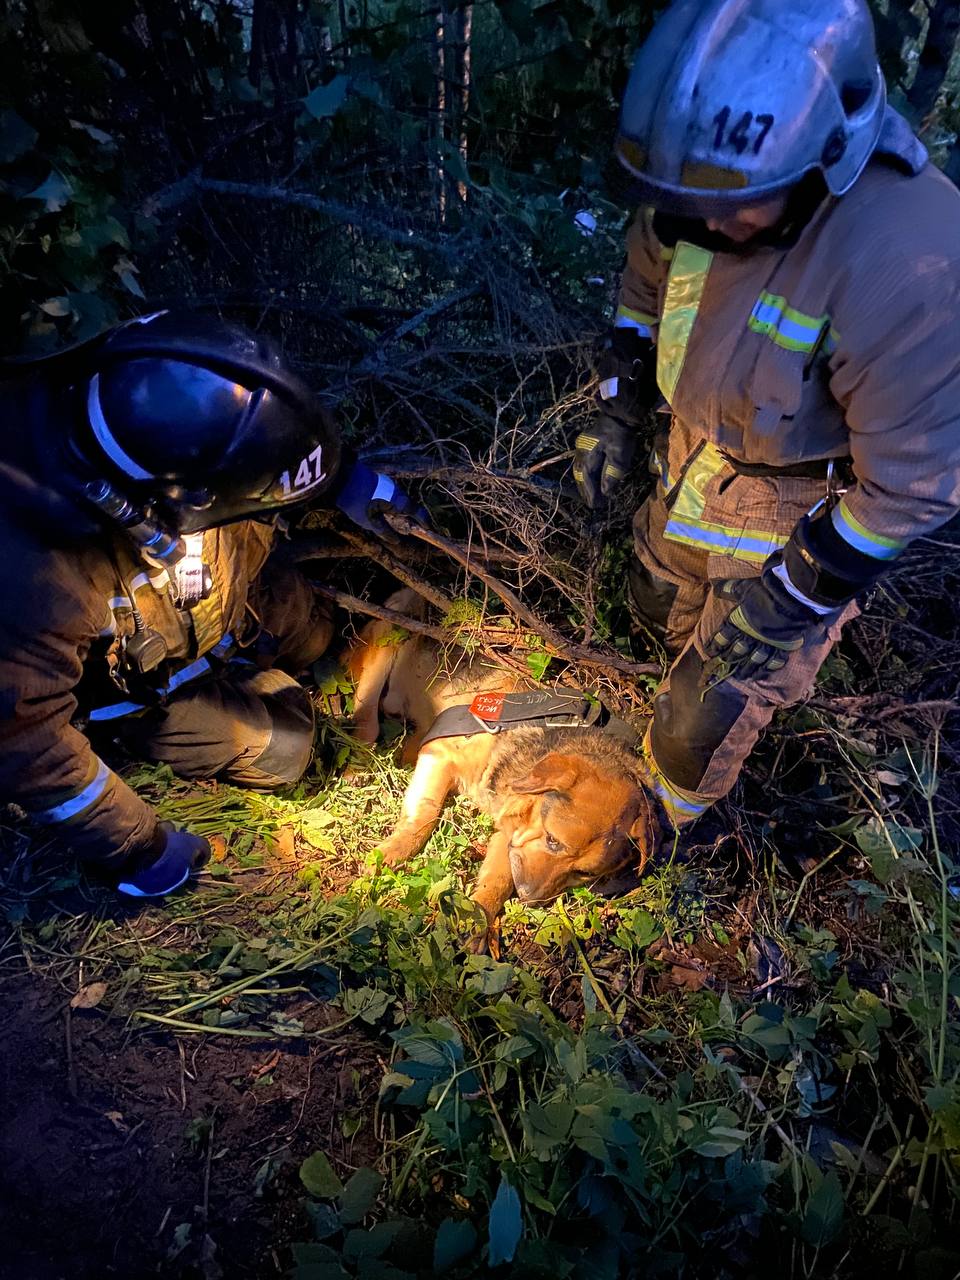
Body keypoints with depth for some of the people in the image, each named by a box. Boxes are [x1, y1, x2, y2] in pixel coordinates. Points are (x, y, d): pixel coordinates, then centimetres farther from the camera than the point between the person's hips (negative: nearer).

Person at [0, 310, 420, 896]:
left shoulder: (142, 399, -33)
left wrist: (345, 476, -11)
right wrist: (140, 848, -20)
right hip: (139, 678, -4)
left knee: (310, 638, 18)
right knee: (281, 751, 3)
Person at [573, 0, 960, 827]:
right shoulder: (698, 183, -16)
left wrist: (795, 595, -22)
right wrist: (617, 415, 0)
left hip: (801, 514, -6)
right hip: (693, 456, 6)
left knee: (713, 706, 7)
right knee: (659, 606, 28)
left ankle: (665, 816, 38)